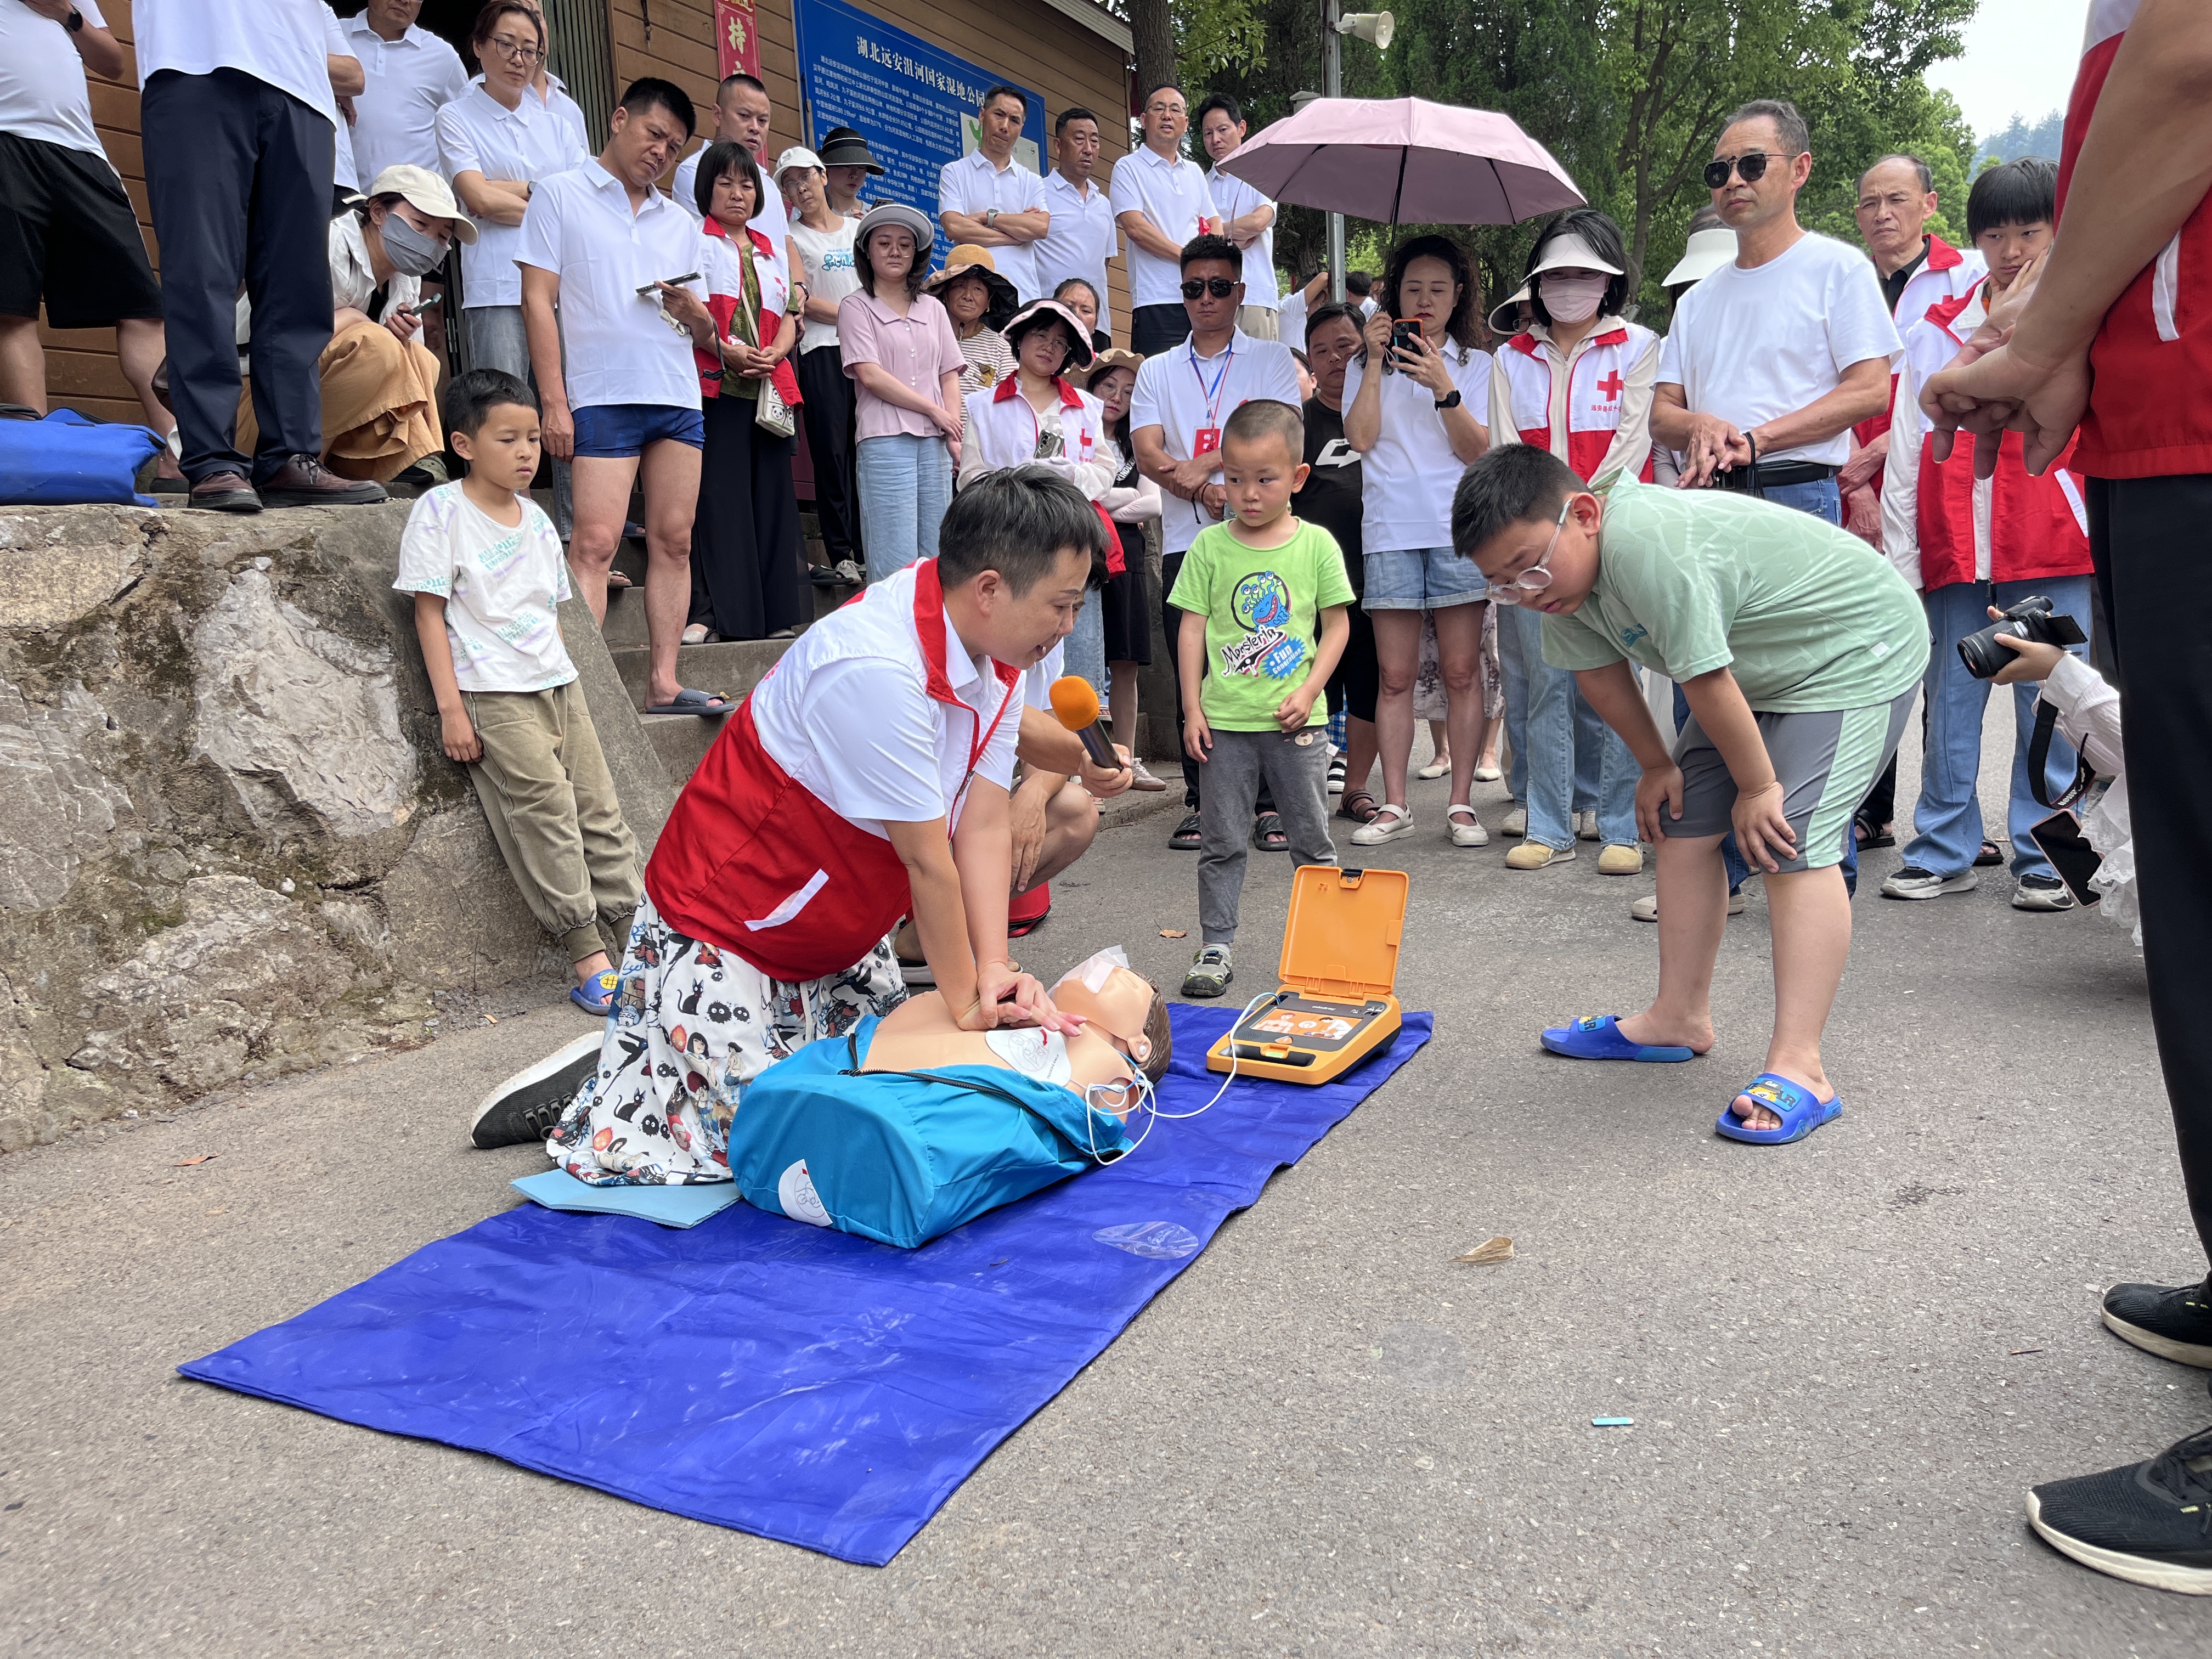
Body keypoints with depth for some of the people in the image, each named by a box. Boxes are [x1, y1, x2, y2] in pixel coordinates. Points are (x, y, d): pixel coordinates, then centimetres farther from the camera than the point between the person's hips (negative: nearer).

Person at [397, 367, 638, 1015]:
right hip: (491, 695, -6)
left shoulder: (537, 521, 14)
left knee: (599, 805, 2)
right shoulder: (440, 510, -4)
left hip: (557, 686, 6)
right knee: (545, 805, -15)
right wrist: (450, 708, -13)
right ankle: (587, 958, -14)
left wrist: (565, 688, 14)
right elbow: (430, 611, -7)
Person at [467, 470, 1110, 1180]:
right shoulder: (875, 669, -33)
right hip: (719, 928, -9)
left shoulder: (997, 661, -4)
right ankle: (590, 1087, 14)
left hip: (839, 929, 9)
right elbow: (927, 860, -26)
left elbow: (984, 829, -8)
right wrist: (966, 1003, -16)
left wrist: (993, 971, -19)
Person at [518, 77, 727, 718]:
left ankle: (664, 682, 4)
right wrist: (554, 401, -9)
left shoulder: (679, 222, 23)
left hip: (679, 399, 5)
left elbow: (706, 335, 21)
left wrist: (694, 314, -4)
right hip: (604, 395, -5)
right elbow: (538, 299, 0)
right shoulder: (560, 195, 9)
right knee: (595, 543, -12)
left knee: (673, 541, 1)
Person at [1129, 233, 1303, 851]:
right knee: (1192, 674, 2)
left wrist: (1201, 463, -16)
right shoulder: (1157, 371, 16)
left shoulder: (1272, 359, 11)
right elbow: (1147, 454, 1)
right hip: (1185, 540, 2)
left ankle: (1271, 801, 2)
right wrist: (1203, 490, -15)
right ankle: (1201, 801, 9)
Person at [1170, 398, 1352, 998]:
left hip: (1295, 719, 0)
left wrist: (1309, 692, -9)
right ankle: (1216, 944, 15)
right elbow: (1192, 628, 2)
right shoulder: (1210, 545, 1)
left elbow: (1336, 625, 3)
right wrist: (1193, 708, -2)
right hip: (1225, 720, 0)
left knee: (1312, 839, 9)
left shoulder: (1316, 544, 0)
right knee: (1224, 840, 6)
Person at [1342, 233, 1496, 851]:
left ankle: (1461, 803, 4)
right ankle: (1394, 805, 6)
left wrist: (1443, 388, -13)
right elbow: (1361, 438, -2)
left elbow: (1477, 450, -1)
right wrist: (1375, 361, -4)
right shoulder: (1368, 364, 14)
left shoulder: (1476, 364, 12)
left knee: (1462, 672, -2)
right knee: (1395, 676, 0)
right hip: (1390, 528, 1)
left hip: (1458, 527, 0)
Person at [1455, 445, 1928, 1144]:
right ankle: (1679, 1020, 19)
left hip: (1856, 651, -9)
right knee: (1682, 822, 8)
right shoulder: (1564, 568, -8)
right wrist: (1656, 765, 9)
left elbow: (1706, 681, -31)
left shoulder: (1650, 547, -38)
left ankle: (1798, 1069, -20)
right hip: (1760, 670, 9)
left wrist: (1757, 786, -20)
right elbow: (1598, 670, 4)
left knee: (1793, 843, -21)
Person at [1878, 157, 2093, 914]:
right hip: (1956, 549, 2)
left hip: (2055, 547, -1)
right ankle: (1945, 851, 14)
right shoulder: (1934, 332, 12)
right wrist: (1900, 559, 3)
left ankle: (2044, 858, 9)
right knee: (1950, 699, 4)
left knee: (2049, 702, 0)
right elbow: (1906, 453, 9)